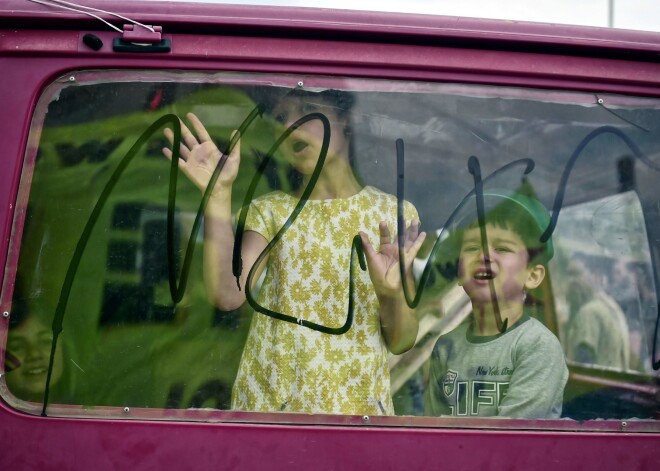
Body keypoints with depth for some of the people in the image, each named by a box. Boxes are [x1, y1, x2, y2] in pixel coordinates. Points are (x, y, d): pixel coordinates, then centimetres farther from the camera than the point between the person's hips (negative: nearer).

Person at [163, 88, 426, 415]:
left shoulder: (393, 213, -1)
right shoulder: (269, 210, 2)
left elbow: (401, 341, -3)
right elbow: (227, 295, -16)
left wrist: (393, 292, -22)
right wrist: (219, 194, -20)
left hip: (357, 404, 0)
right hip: (269, 402, 1)